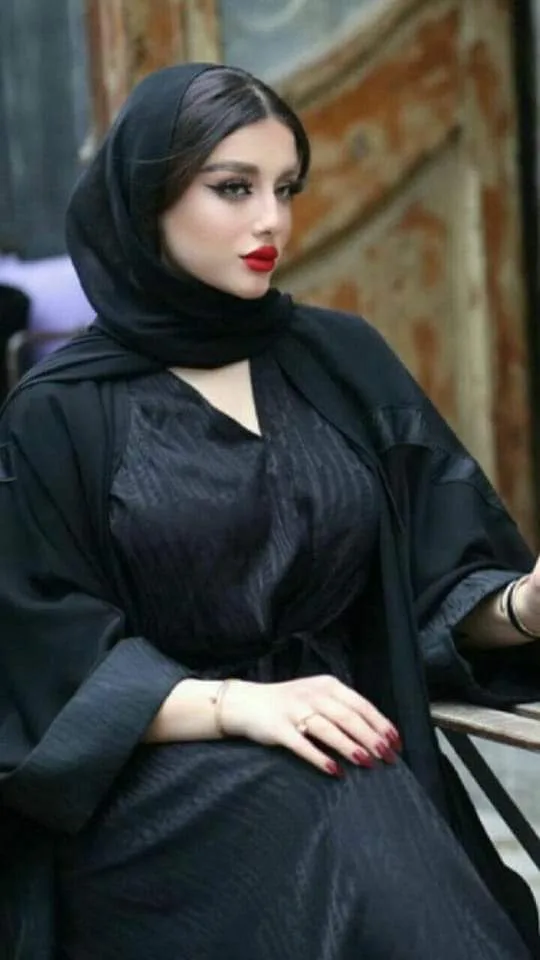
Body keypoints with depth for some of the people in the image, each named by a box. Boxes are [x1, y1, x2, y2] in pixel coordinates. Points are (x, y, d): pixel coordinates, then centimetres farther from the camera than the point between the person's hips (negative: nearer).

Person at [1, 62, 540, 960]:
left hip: (350, 751, 3)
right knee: (339, 818, -35)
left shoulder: (342, 360, 10)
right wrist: (235, 704, -21)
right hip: (154, 775, -3)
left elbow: (440, 569, 9)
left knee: (369, 827, -32)